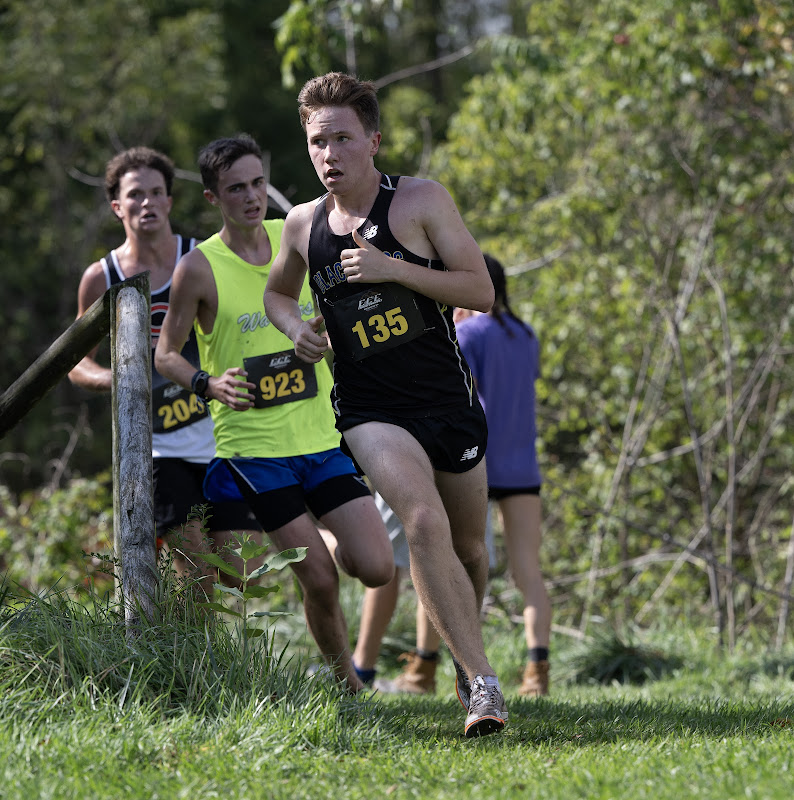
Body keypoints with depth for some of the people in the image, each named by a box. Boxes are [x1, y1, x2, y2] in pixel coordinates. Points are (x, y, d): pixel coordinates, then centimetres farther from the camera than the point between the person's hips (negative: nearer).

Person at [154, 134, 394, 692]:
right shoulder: (199, 268, -7)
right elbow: (166, 353, 0)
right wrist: (208, 383, -16)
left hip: (322, 436, 4)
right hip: (253, 448, -4)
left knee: (377, 570, -6)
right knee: (321, 582, -8)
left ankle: (333, 547, 28)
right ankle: (345, 681, 14)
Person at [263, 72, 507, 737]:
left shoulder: (421, 201, -5)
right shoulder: (303, 225, 4)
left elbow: (481, 290, -9)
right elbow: (277, 292, 25)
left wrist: (393, 268, -19)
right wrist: (295, 326, 2)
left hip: (449, 400, 0)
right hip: (370, 408, 0)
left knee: (467, 546, 13)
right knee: (425, 524, -25)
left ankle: (464, 658, 41)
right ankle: (482, 680, -23)